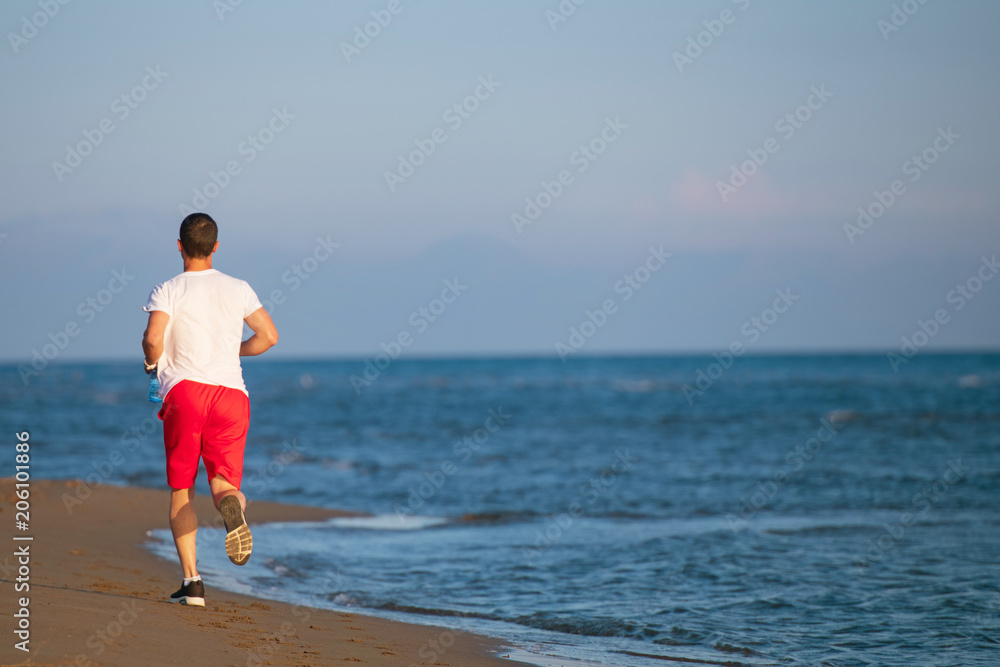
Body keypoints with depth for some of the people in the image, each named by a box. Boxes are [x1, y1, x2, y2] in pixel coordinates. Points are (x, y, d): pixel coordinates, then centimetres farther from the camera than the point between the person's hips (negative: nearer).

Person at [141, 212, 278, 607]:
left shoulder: (168, 291, 2)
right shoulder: (238, 289, 11)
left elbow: (152, 338, -14)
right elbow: (269, 336, 8)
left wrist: (152, 362, 8)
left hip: (185, 390, -2)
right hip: (231, 391, 2)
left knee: (181, 489, 7)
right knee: (223, 481, 3)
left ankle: (191, 579, -4)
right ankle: (231, 504, -38)